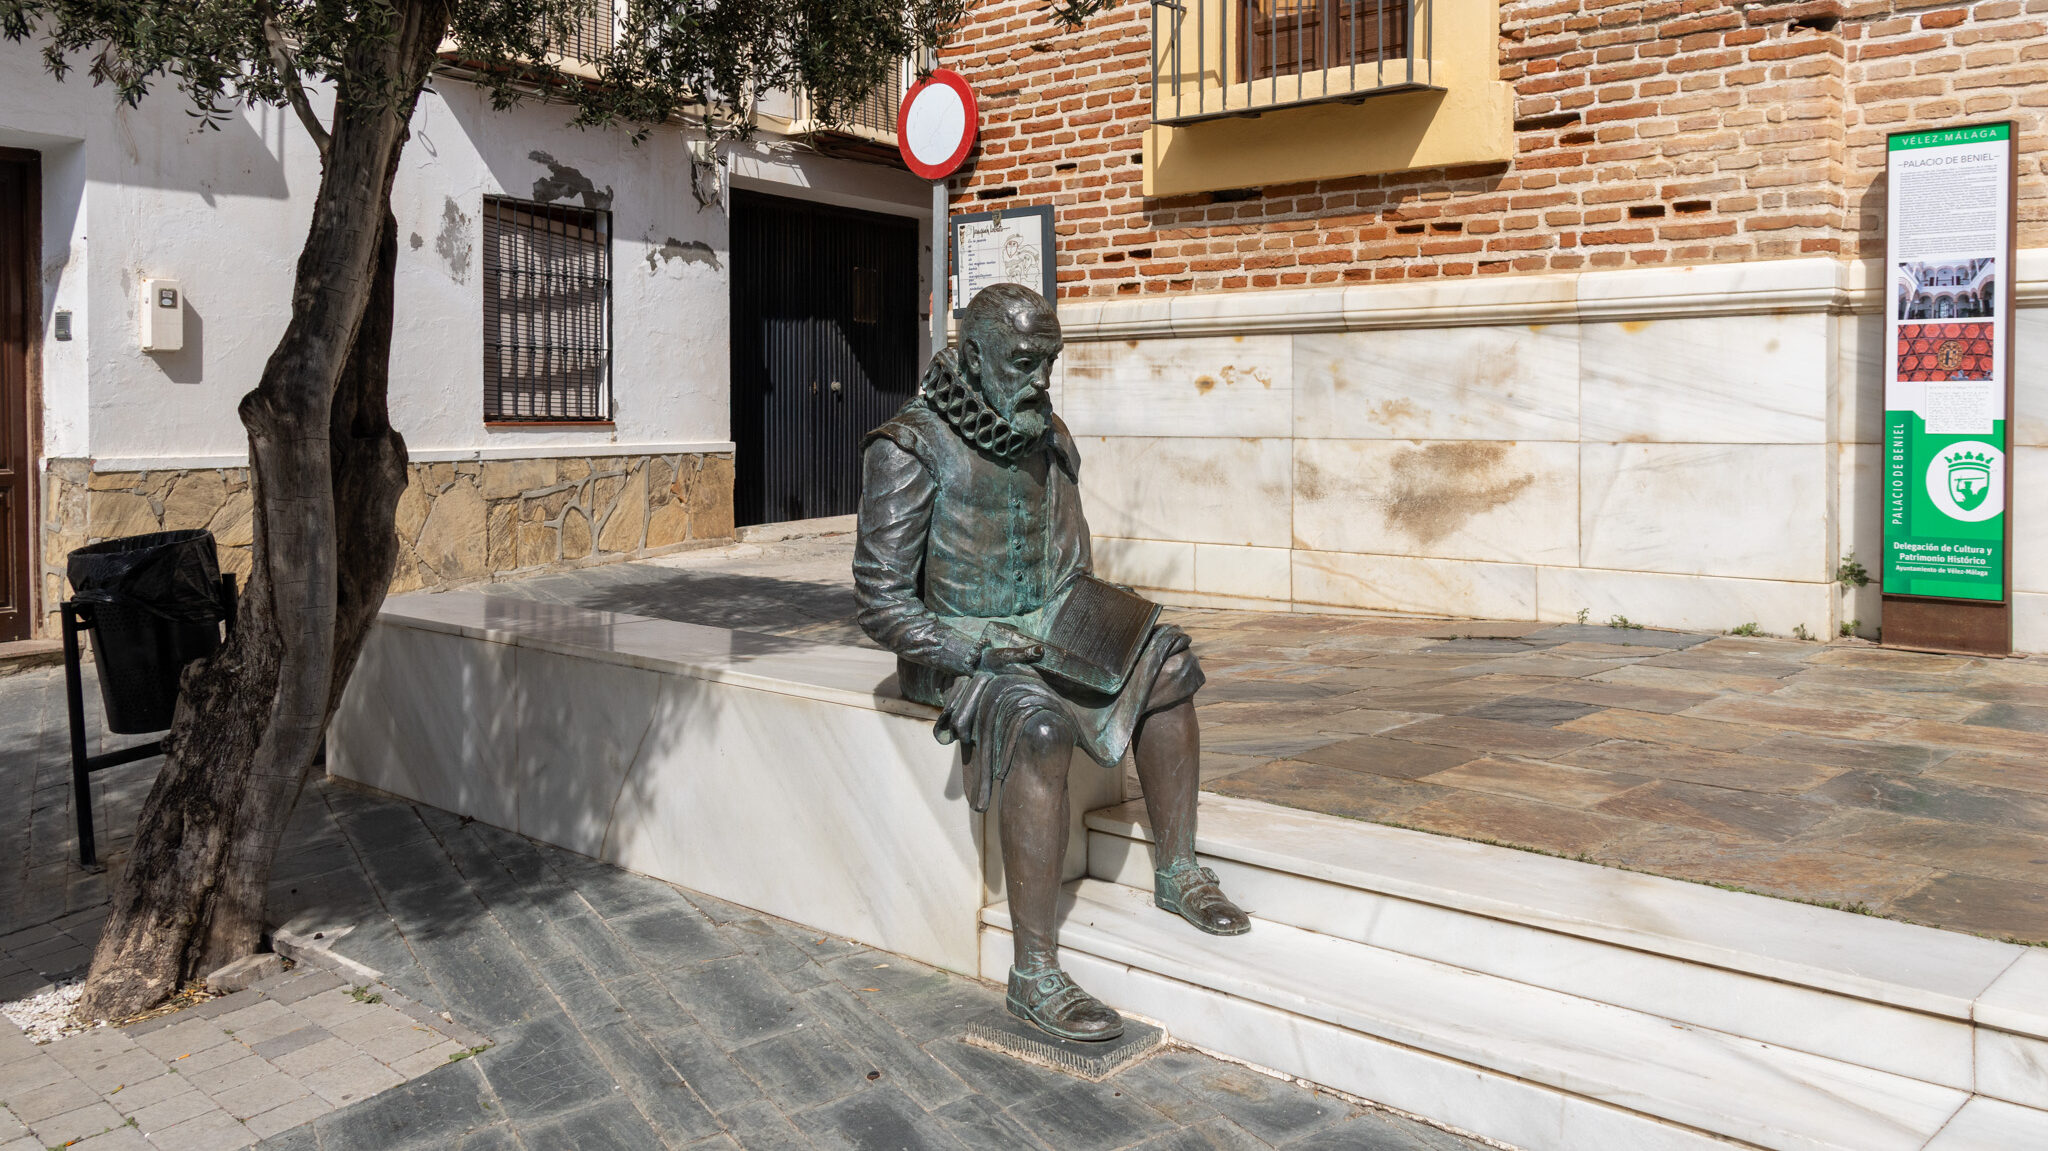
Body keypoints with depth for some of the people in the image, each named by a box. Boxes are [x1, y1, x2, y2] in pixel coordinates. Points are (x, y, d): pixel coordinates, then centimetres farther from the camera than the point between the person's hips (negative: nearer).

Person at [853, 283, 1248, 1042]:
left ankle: (1176, 872, 0)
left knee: (1164, 662, -13)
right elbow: (883, 603, -16)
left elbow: (1073, 560, 18)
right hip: (956, 651, -7)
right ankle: (1034, 975, -28)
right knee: (1040, 726, -34)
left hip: (1046, 635, 7)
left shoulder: (1049, 441, 7)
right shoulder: (911, 451, -14)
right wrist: (981, 650, -23)